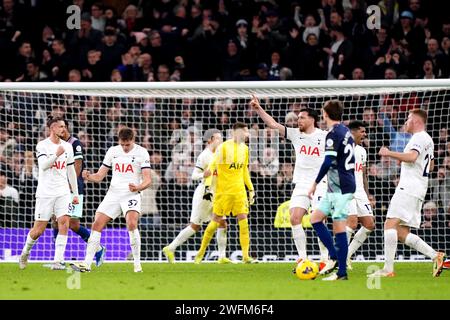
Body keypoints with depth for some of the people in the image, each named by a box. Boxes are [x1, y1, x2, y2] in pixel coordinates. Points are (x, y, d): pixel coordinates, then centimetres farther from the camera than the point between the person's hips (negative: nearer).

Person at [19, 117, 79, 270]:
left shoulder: (67, 146, 11)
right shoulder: (42, 145, -5)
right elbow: (43, 165, -20)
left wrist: (75, 193, 17)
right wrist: (57, 155, -35)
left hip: (63, 192, 4)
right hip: (45, 193, -4)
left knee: (64, 223, -14)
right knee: (39, 229, -1)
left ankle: (58, 261, -14)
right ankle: (25, 251, 28)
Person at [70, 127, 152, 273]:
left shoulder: (141, 153, -4)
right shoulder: (113, 151, 9)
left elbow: (147, 180, -10)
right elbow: (99, 176, 10)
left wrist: (138, 187, -31)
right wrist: (88, 177, -12)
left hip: (131, 194, -4)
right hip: (113, 194, 4)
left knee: (132, 224, -27)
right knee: (97, 225, -6)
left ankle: (137, 264, -17)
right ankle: (87, 264, -3)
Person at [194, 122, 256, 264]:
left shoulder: (244, 148, 11)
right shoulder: (223, 147, -9)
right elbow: (211, 167, -11)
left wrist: (251, 189, 19)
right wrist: (207, 186, -20)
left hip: (239, 190, 5)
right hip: (223, 191, -5)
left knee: (243, 220, -7)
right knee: (216, 221, -1)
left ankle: (245, 256, -7)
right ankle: (201, 253, 14)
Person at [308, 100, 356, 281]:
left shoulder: (333, 134, -13)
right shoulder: (346, 132, 15)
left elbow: (328, 162, -21)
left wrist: (315, 183, -15)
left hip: (340, 188, -10)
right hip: (335, 188, 10)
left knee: (339, 227, -8)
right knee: (315, 218, 13)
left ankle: (342, 272, -7)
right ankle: (334, 256, 10)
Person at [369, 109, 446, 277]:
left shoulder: (418, 138, -7)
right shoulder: (429, 140, 25)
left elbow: (412, 156, -26)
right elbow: (431, 166, 38)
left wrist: (389, 153, -19)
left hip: (408, 189, -10)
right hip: (419, 191, 10)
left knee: (390, 224, -16)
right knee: (402, 234, 8)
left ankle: (388, 268, -23)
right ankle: (435, 256, -1)